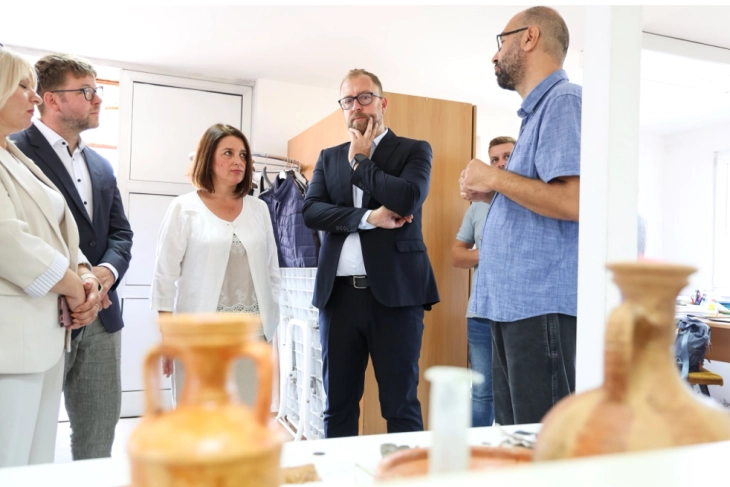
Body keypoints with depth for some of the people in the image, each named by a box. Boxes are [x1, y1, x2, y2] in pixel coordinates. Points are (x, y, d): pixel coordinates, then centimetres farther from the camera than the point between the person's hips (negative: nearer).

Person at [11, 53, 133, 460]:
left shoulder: (101, 166, 18)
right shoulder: (17, 151, -6)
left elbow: (120, 233, 14)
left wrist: (107, 271, -6)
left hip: (101, 316, 7)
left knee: (100, 433, 13)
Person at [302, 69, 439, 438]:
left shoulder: (414, 150, 6)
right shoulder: (329, 158, 16)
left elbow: (408, 198, -14)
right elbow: (310, 211, 1)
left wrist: (360, 160, -2)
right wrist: (368, 217, -12)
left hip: (394, 292, -3)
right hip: (339, 293, 4)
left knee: (400, 405, 4)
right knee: (338, 405, 10)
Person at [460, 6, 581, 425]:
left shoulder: (564, 100, -9)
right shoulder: (538, 111, 21)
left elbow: (575, 201, -23)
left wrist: (495, 178, -12)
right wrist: (490, 195, 10)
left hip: (542, 304, -10)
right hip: (512, 301, 10)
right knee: (515, 437, 16)